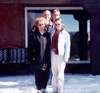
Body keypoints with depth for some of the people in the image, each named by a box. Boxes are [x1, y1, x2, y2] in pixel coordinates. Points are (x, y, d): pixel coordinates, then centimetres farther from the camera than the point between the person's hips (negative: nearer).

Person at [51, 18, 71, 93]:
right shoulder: (53, 33, 7)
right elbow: (51, 44, 8)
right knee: (54, 74, 13)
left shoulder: (66, 34, -6)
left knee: (60, 75, -3)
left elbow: (67, 47, -7)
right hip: (53, 55, 5)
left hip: (61, 56, -5)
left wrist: (66, 58, -11)